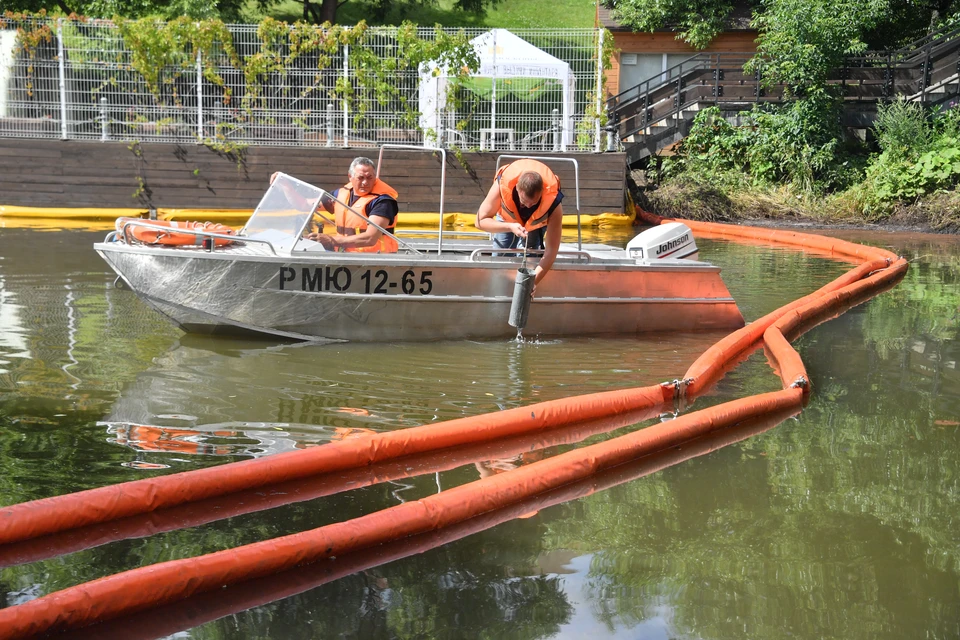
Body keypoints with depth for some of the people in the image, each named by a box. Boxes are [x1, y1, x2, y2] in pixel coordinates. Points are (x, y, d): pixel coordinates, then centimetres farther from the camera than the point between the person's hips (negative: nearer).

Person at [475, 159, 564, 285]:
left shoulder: (553, 203, -45)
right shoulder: (502, 185, -45)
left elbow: (551, 250, -41)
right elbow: (481, 221, -34)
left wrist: (533, 282, -51)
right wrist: (510, 227, -52)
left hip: (537, 220, -1)